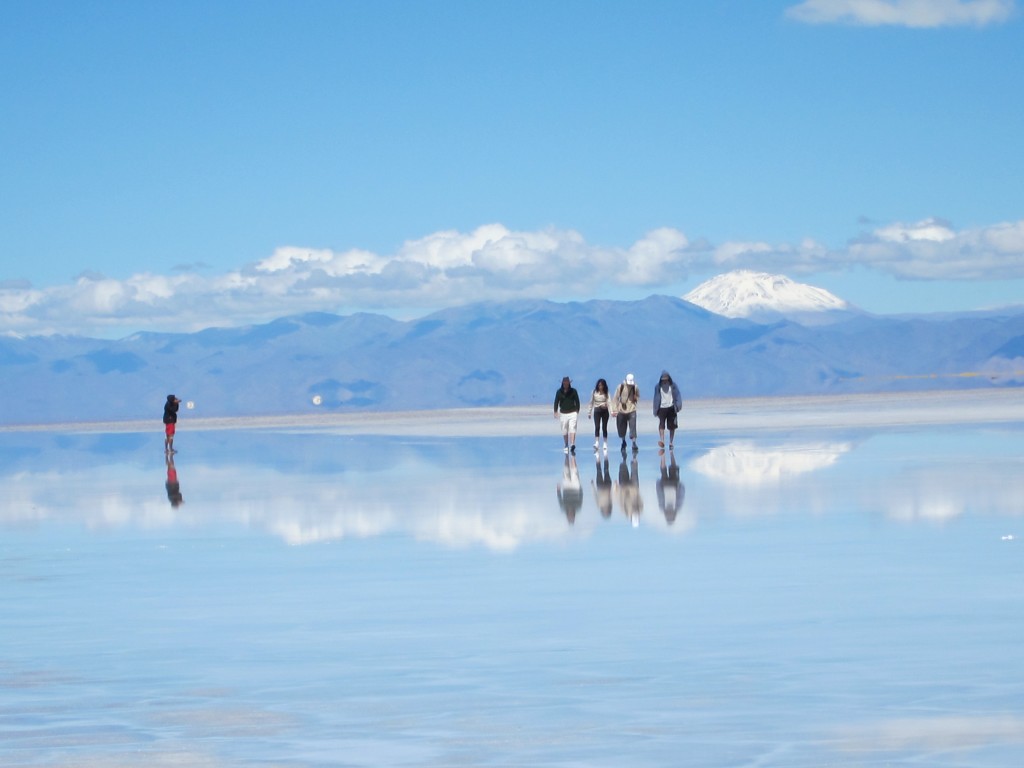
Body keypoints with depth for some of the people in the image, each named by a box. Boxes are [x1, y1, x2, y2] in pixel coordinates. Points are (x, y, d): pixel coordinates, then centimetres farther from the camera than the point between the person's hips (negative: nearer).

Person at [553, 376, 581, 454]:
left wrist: (577, 411, 4)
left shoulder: (573, 391, 1)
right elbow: (556, 402, 7)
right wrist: (556, 412, 0)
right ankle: (566, 446, 18)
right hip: (563, 413, 2)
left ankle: (572, 445, -27)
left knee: (572, 429, -16)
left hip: (572, 413, -2)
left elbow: (577, 401, 7)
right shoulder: (559, 392, 2)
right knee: (564, 431, 6)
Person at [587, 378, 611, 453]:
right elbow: (591, 403, 11)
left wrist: (606, 404, -35)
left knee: (604, 427, 5)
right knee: (597, 427, -13)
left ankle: (605, 443, 13)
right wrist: (589, 412, 10)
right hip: (597, 411, 0)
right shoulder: (594, 392, 4)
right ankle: (597, 442, -17)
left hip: (605, 410, 0)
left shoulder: (606, 393, 0)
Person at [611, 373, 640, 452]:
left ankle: (634, 443, -10)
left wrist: (636, 398, -9)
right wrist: (614, 410, -10)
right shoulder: (620, 387, -5)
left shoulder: (635, 387, -1)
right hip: (622, 410, 1)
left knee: (633, 427, -13)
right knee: (621, 428, 11)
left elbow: (638, 397, 15)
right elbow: (615, 398, -4)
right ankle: (623, 442, 32)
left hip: (632, 410, -1)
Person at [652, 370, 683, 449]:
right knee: (661, 424, -19)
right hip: (662, 408, -1)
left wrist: (678, 405, -14)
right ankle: (662, 441, -32)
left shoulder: (672, 385, 4)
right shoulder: (658, 387, 6)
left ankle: (671, 443, 15)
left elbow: (677, 395, 1)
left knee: (672, 427, 4)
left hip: (671, 408, 1)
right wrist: (655, 410, 8)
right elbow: (656, 398, 10)